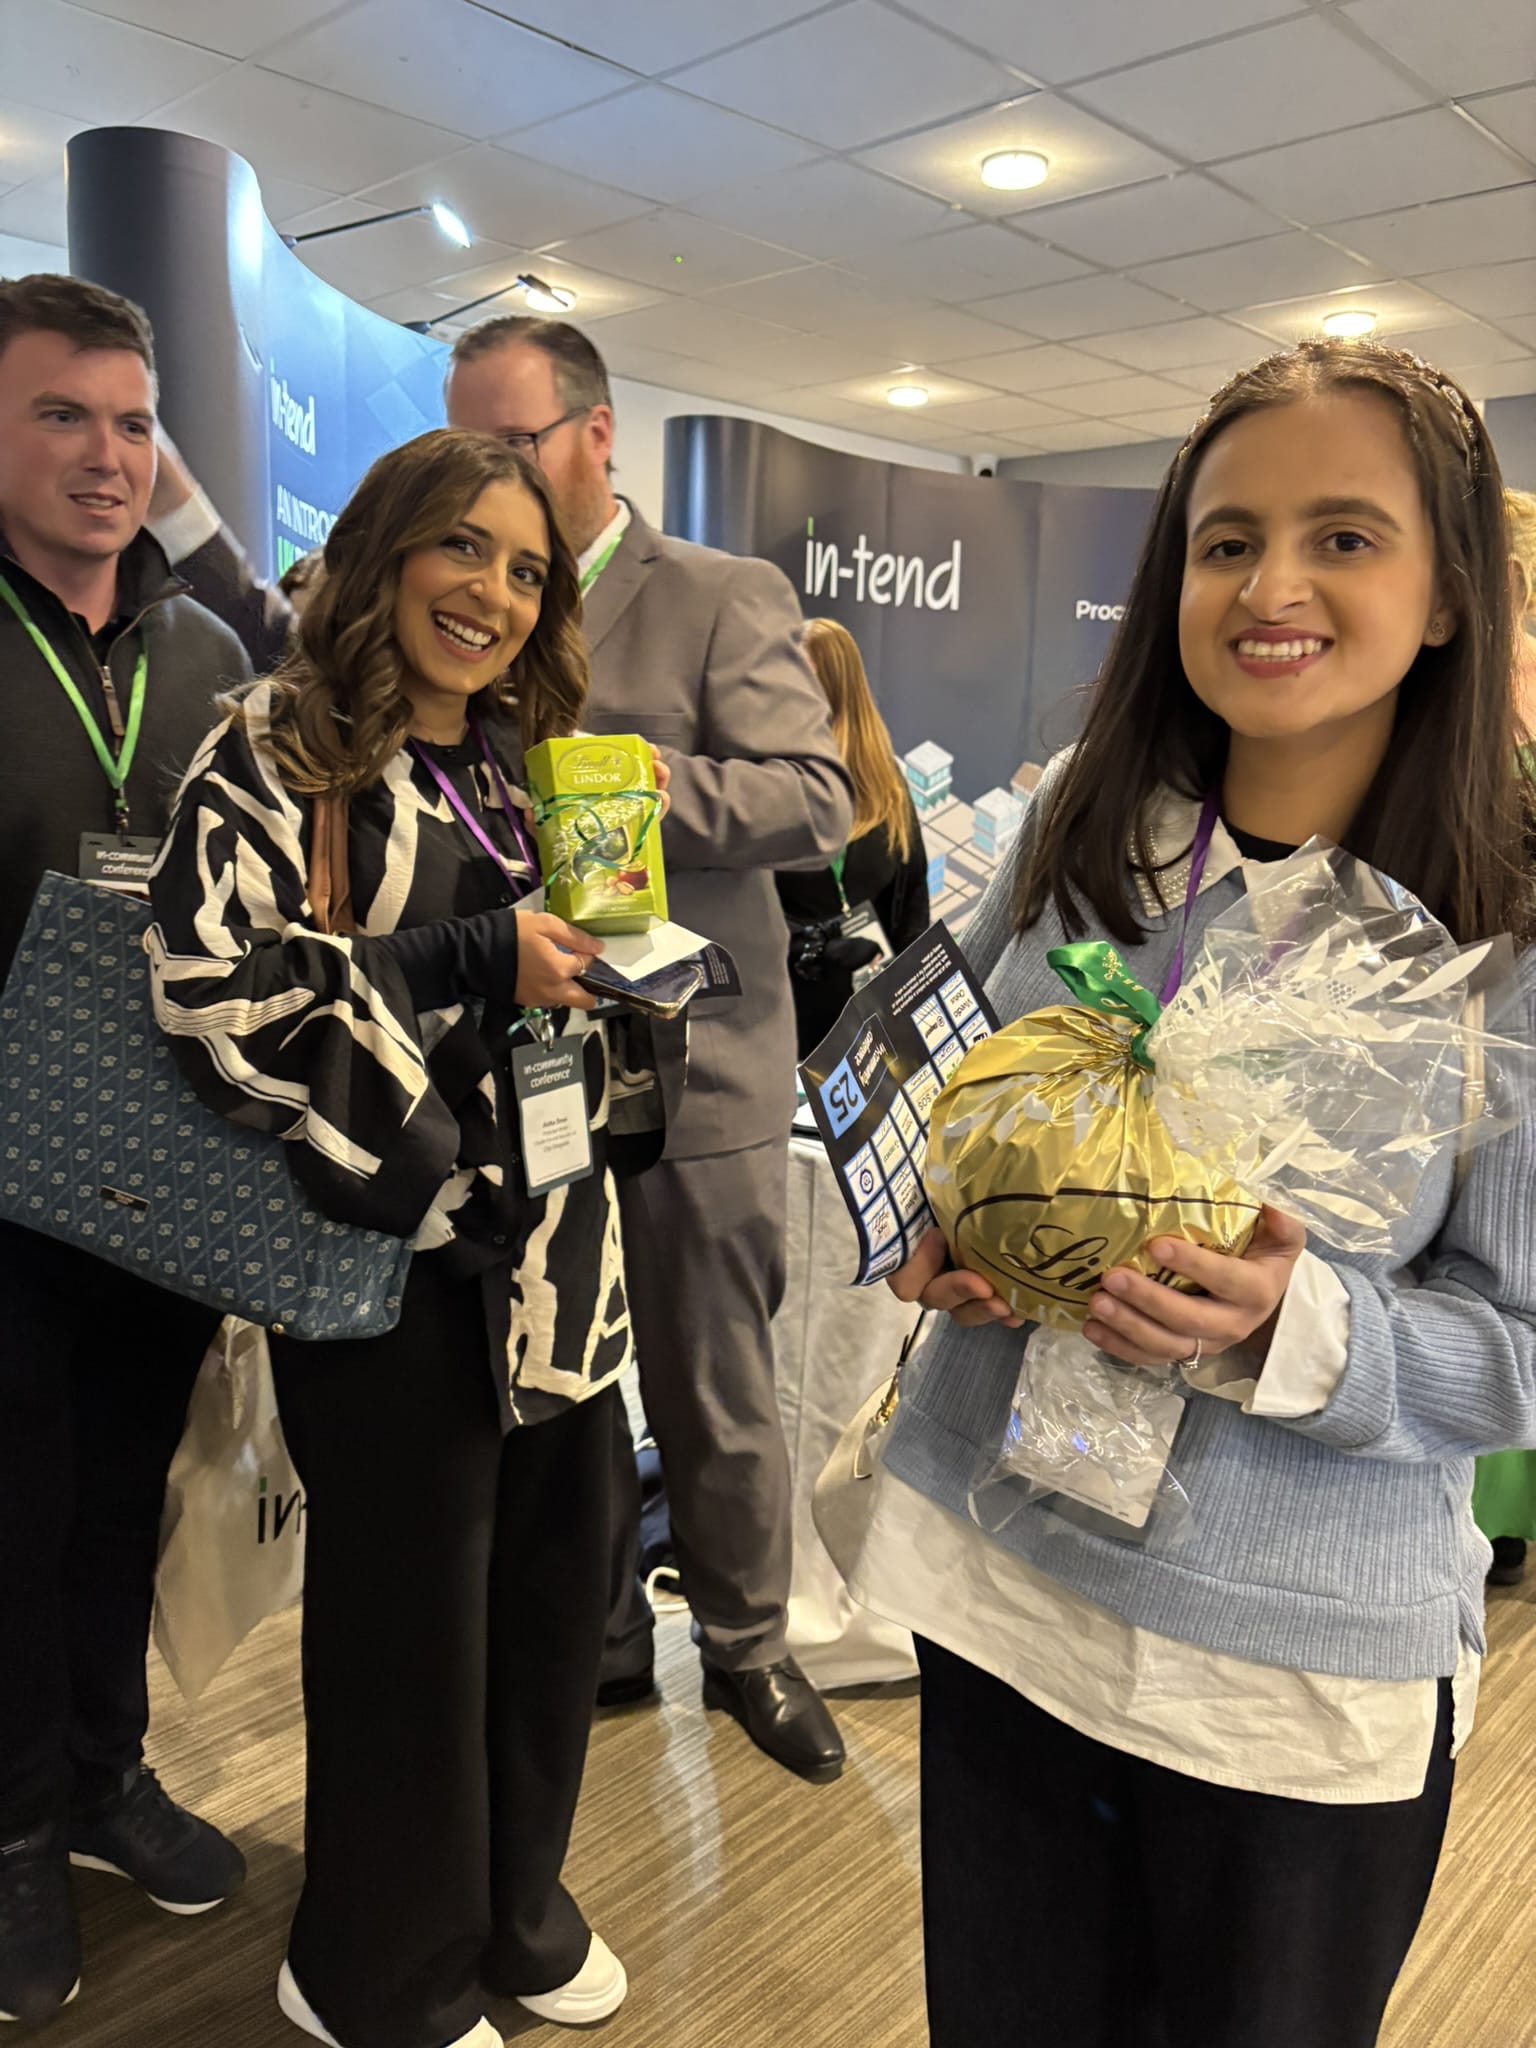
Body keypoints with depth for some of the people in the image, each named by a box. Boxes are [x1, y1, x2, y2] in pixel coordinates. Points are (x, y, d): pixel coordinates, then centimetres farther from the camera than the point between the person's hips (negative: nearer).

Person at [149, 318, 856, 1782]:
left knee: (713, 1397, 9)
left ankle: (745, 1646, 32)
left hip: (688, 1071, -4)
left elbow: (814, 799, -13)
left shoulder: (726, 600, -2)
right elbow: (296, 659, 14)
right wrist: (174, 502, 4)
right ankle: (597, 1644, 35)